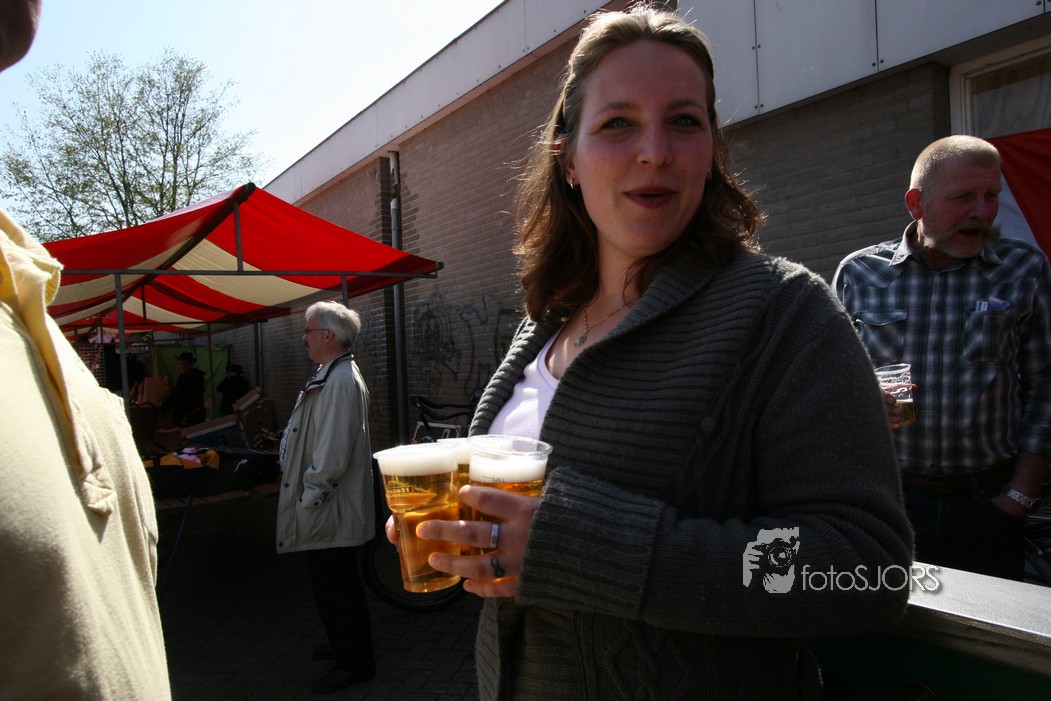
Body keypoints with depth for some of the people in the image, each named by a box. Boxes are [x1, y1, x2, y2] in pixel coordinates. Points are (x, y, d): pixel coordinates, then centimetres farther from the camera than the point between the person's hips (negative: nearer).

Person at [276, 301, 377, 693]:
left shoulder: (341, 381, -21)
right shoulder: (330, 375, 12)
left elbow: (334, 450, -26)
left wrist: (309, 495, -19)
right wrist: (309, 494, 19)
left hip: (332, 510, -10)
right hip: (325, 505, 10)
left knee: (336, 584, 2)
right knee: (329, 580, 21)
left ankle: (355, 662, 17)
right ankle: (343, 644, 38)